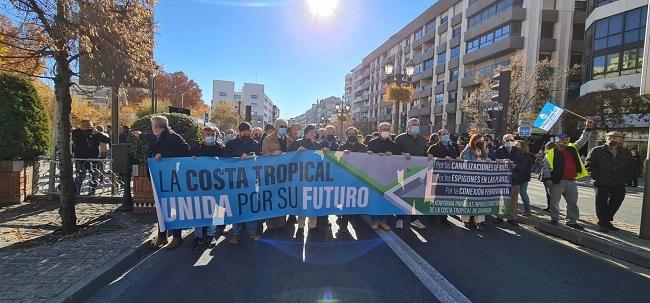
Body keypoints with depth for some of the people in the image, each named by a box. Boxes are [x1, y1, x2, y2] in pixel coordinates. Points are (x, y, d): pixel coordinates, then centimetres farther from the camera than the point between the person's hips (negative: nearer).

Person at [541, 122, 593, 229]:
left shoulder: (572, 149, 11)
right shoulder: (551, 152, -5)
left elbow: (582, 140, 18)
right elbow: (546, 166, -7)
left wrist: (588, 129, 7)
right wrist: (548, 178, -15)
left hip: (571, 181, 6)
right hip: (557, 182, -6)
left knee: (572, 202, 13)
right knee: (554, 202, 1)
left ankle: (572, 221, 25)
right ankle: (554, 220, 15)